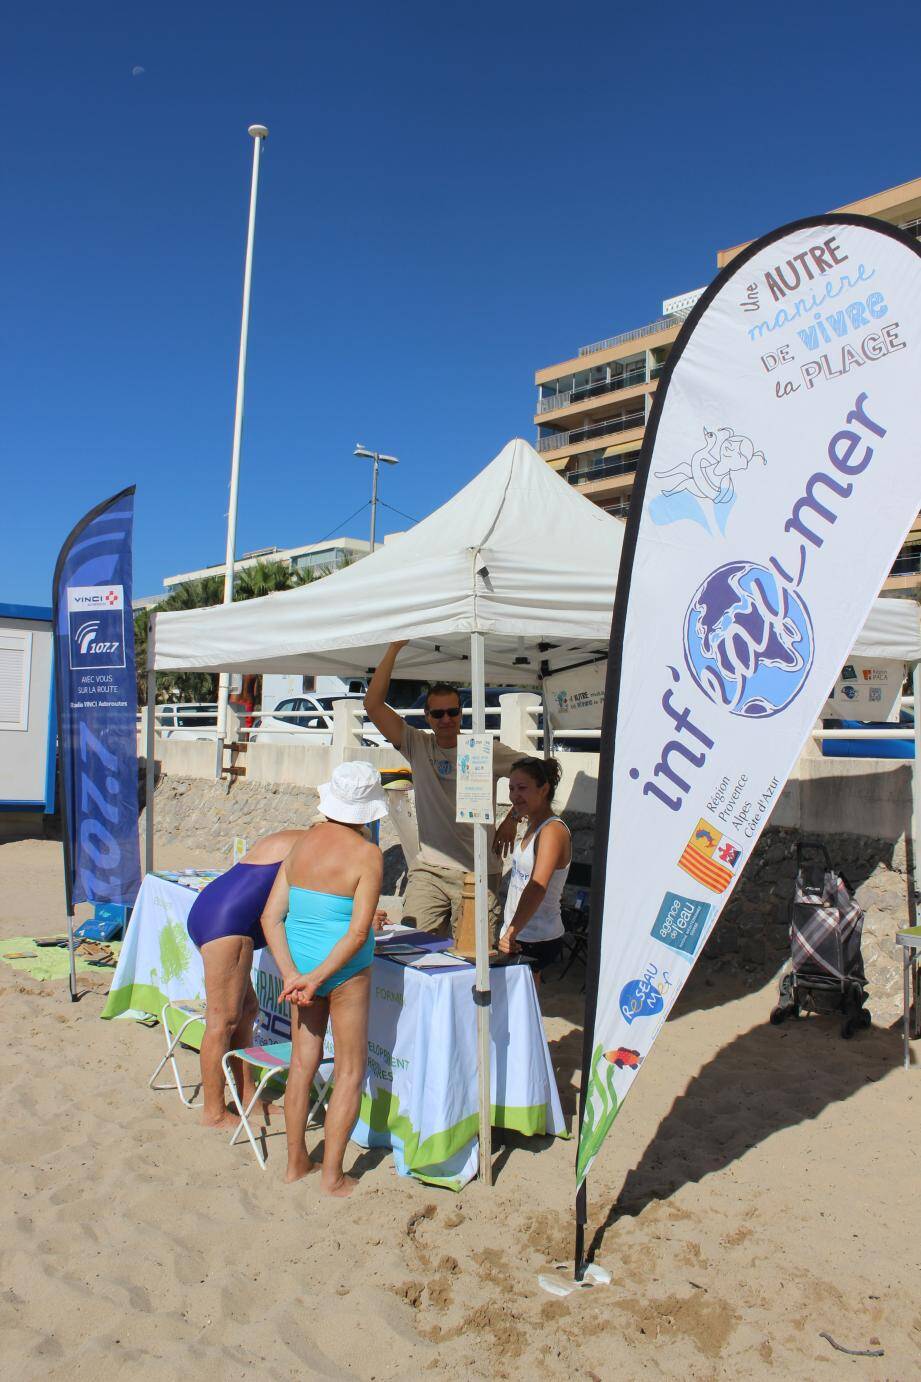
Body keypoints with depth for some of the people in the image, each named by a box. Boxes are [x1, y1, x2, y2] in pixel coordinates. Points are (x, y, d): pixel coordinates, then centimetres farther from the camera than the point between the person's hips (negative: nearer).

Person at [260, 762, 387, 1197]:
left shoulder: (301, 844, 0)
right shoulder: (367, 855, -15)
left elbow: (271, 917, -3)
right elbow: (358, 933, -20)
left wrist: (292, 975, -9)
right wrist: (316, 979, -15)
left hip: (299, 965, 5)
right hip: (346, 971, -5)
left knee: (302, 1063, 18)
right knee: (349, 1071, 10)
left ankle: (295, 1162, 30)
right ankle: (332, 1175, 16)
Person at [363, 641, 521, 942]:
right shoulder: (418, 746, 4)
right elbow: (373, 704, -2)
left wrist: (512, 819, 0)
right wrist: (394, 648, -5)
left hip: (478, 873, -1)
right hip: (428, 871, 2)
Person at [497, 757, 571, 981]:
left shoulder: (553, 830, -17)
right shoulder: (533, 826, 12)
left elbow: (538, 887, -30)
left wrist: (512, 932, -37)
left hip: (538, 941, -9)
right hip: (518, 935, 9)